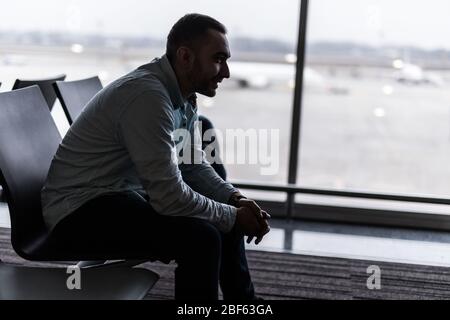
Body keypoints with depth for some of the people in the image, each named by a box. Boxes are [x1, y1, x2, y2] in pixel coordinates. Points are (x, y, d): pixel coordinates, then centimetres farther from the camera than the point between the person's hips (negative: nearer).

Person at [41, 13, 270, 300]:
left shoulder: (184, 95, 3)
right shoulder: (147, 96, -27)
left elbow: (194, 165, 11)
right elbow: (169, 195, -29)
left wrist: (235, 199, -5)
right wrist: (233, 216, -15)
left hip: (126, 194, 10)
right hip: (80, 211, -10)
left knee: (224, 219, 10)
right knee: (201, 237, -27)